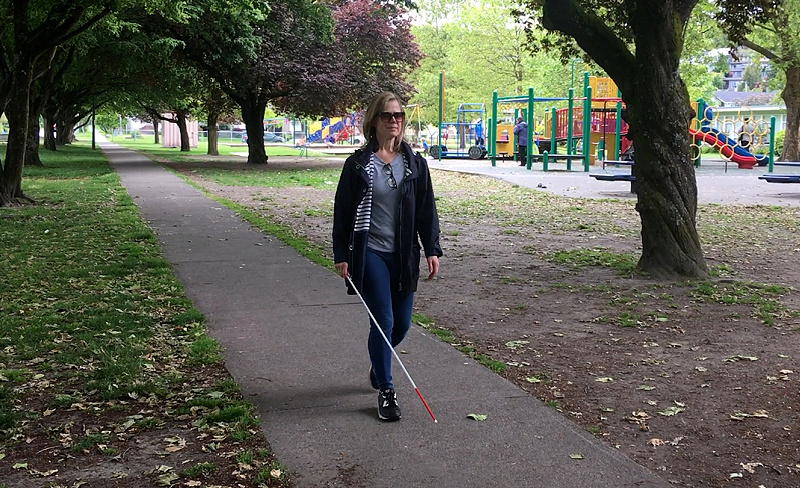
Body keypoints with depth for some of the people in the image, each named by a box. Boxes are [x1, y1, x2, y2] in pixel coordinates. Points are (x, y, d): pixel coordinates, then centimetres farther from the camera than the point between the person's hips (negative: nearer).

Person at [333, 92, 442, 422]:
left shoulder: (414, 163, 5)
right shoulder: (358, 163, -3)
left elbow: (427, 209, 7)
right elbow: (343, 211, -1)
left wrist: (432, 250, 1)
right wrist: (341, 255, -5)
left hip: (404, 255, 3)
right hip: (370, 254, -3)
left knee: (402, 323, 9)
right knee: (383, 321, -7)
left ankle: (378, 365, 39)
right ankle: (385, 391, 7)